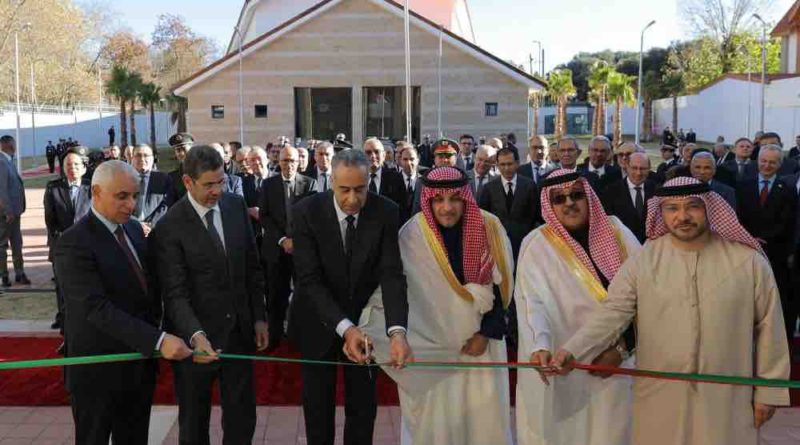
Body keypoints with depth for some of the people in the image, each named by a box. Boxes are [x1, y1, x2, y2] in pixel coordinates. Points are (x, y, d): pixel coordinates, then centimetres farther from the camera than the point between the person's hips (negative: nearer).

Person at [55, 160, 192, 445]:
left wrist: (155, 325, 2)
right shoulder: (74, 243, -18)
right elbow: (97, 309, -27)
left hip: (139, 364, 7)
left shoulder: (134, 229, 7)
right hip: (98, 370, -7)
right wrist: (158, 340, -33)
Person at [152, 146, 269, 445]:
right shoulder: (169, 228, -15)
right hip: (196, 337, -4)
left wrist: (259, 317, 6)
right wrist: (196, 336, -34)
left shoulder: (237, 206, 1)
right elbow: (175, 293, -19)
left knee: (242, 419, 13)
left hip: (240, 330, 4)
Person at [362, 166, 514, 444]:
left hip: (480, 338, 1)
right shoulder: (413, 235, -14)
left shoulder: (489, 229, -8)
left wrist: (487, 333, -7)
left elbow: (501, 286, -2)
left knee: (484, 416, 7)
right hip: (431, 344, -1)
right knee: (436, 417, 4)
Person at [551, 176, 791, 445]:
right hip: (661, 401, 0)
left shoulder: (748, 260, -3)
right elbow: (612, 313, -12)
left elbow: (768, 326, 2)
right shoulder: (642, 262, -5)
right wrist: (572, 350, -28)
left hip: (727, 401, 0)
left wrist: (768, 391, 4)